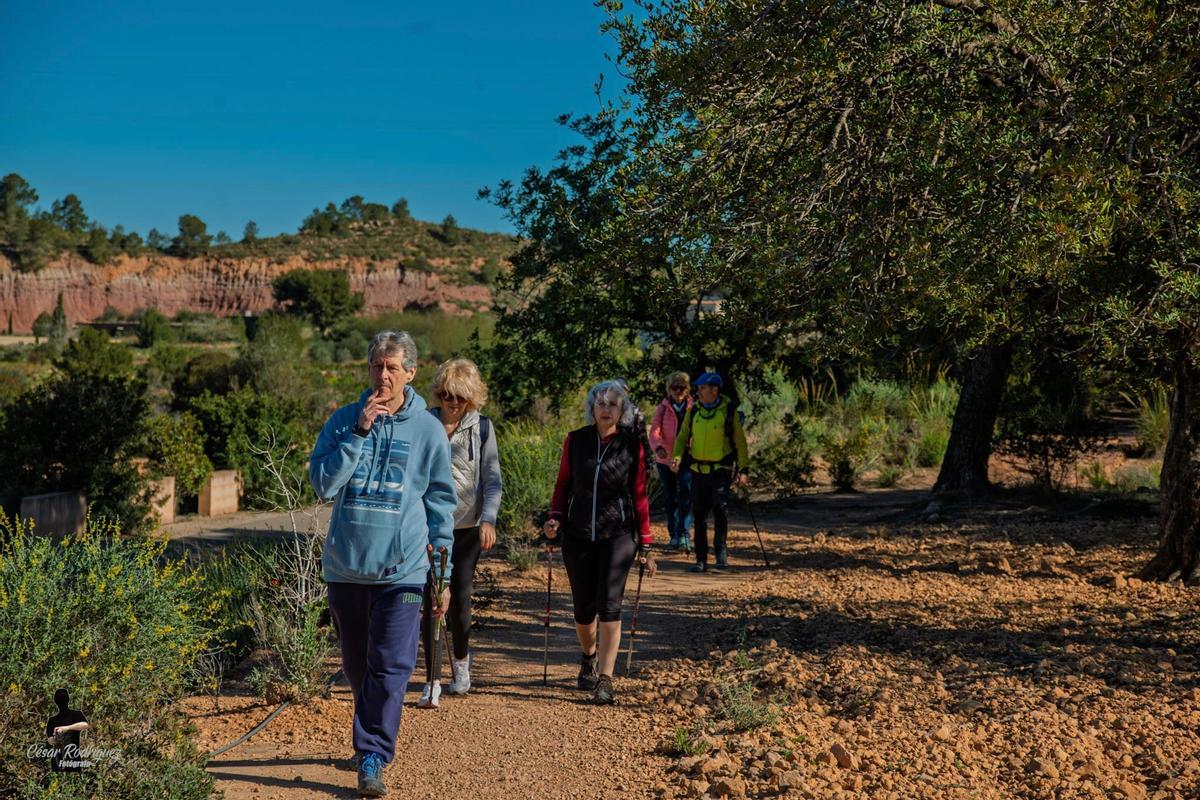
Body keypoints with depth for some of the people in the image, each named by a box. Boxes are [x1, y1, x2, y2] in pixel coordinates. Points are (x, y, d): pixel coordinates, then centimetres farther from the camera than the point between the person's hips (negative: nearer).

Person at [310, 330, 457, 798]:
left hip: (402, 568, -2)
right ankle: (374, 740, 35)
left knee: (391, 668, -10)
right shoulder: (343, 421, 3)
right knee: (357, 667, 15)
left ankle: (372, 757, -4)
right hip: (346, 566, 2)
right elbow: (323, 483, -8)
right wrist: (359, 432, -16)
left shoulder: (428, 430, 1)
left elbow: (441, 505, 5)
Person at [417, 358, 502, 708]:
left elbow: (492, 479, 0)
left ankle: (461, 660, 33)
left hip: (467, 526, 0)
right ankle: (432, 681, 3)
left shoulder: (481, 427, 1)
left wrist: (488, 518, -14)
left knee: (459, 598, 4)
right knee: (431, 599, -5)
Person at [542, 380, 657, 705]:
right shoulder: (575, 440, 3)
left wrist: (645, 545, 2)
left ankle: (604, 680, -12)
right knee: (583, 607, 9)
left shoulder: (632, 445, -2)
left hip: (618, 535, -2)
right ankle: (589, 658, 39)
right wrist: (555, 517, -5)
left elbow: (639, 496, 2)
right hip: (578, 535, 2)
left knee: (609, 604, -13)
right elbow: (563, 484, 12)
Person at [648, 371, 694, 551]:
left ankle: (684, 536, -15)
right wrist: (658, 448, -32)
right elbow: (654, 432, -12)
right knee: (671, 500, 9)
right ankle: (674, 536, 19)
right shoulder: (662, 408, 0)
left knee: (686, 498, -14)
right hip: (665, 460, 2)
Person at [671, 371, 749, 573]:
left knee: (720, 507, -20)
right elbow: (683, 437, 8)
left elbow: (740, 442, 0)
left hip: (721, 469, -4)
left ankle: (721, 550, 1)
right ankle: (701, 559, 14)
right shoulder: (693, 411, 4)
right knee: (699, 515, 5)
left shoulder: (728, 412, -5)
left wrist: (743, 469, -5)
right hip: (698, 470, 4)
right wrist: (677, 456, -10)